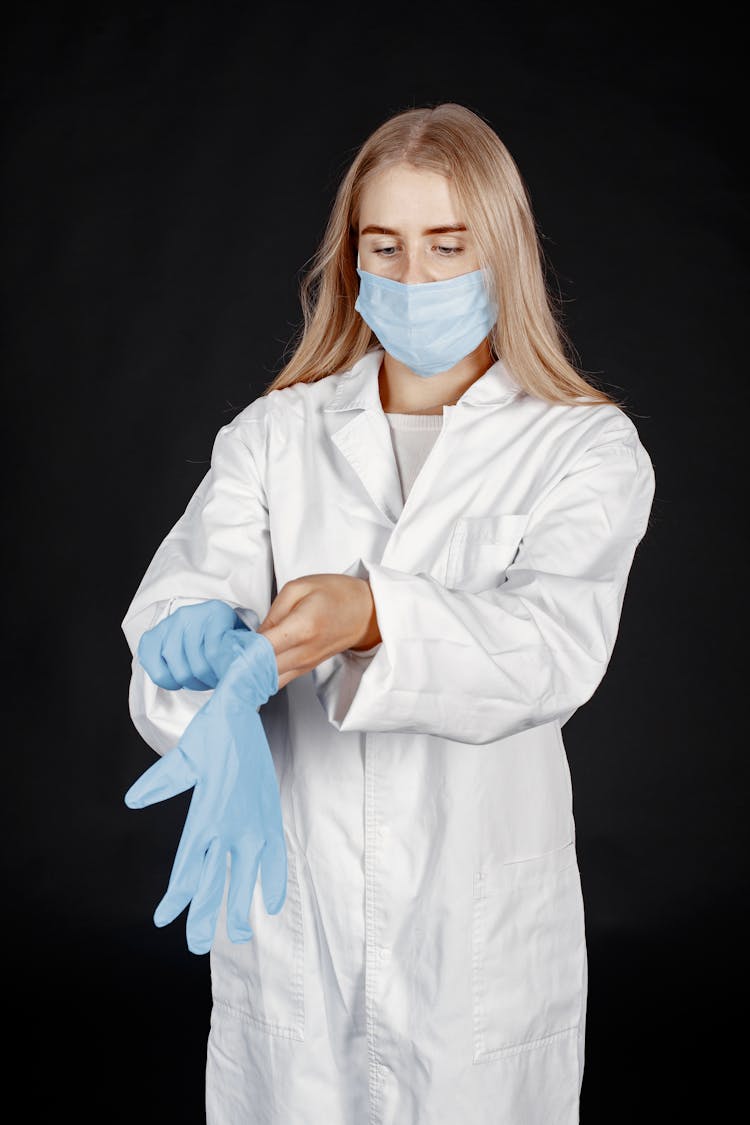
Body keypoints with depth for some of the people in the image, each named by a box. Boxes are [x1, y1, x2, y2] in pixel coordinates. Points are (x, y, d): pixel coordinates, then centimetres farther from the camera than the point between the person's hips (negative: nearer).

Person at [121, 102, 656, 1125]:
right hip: (293, 917, 2)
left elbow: (558, 640, -19)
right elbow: (187, 587, -10)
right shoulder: (272, 434, 4)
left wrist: (374, 616, -37)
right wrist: (200, 644, -34)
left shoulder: (587, 447, -3)